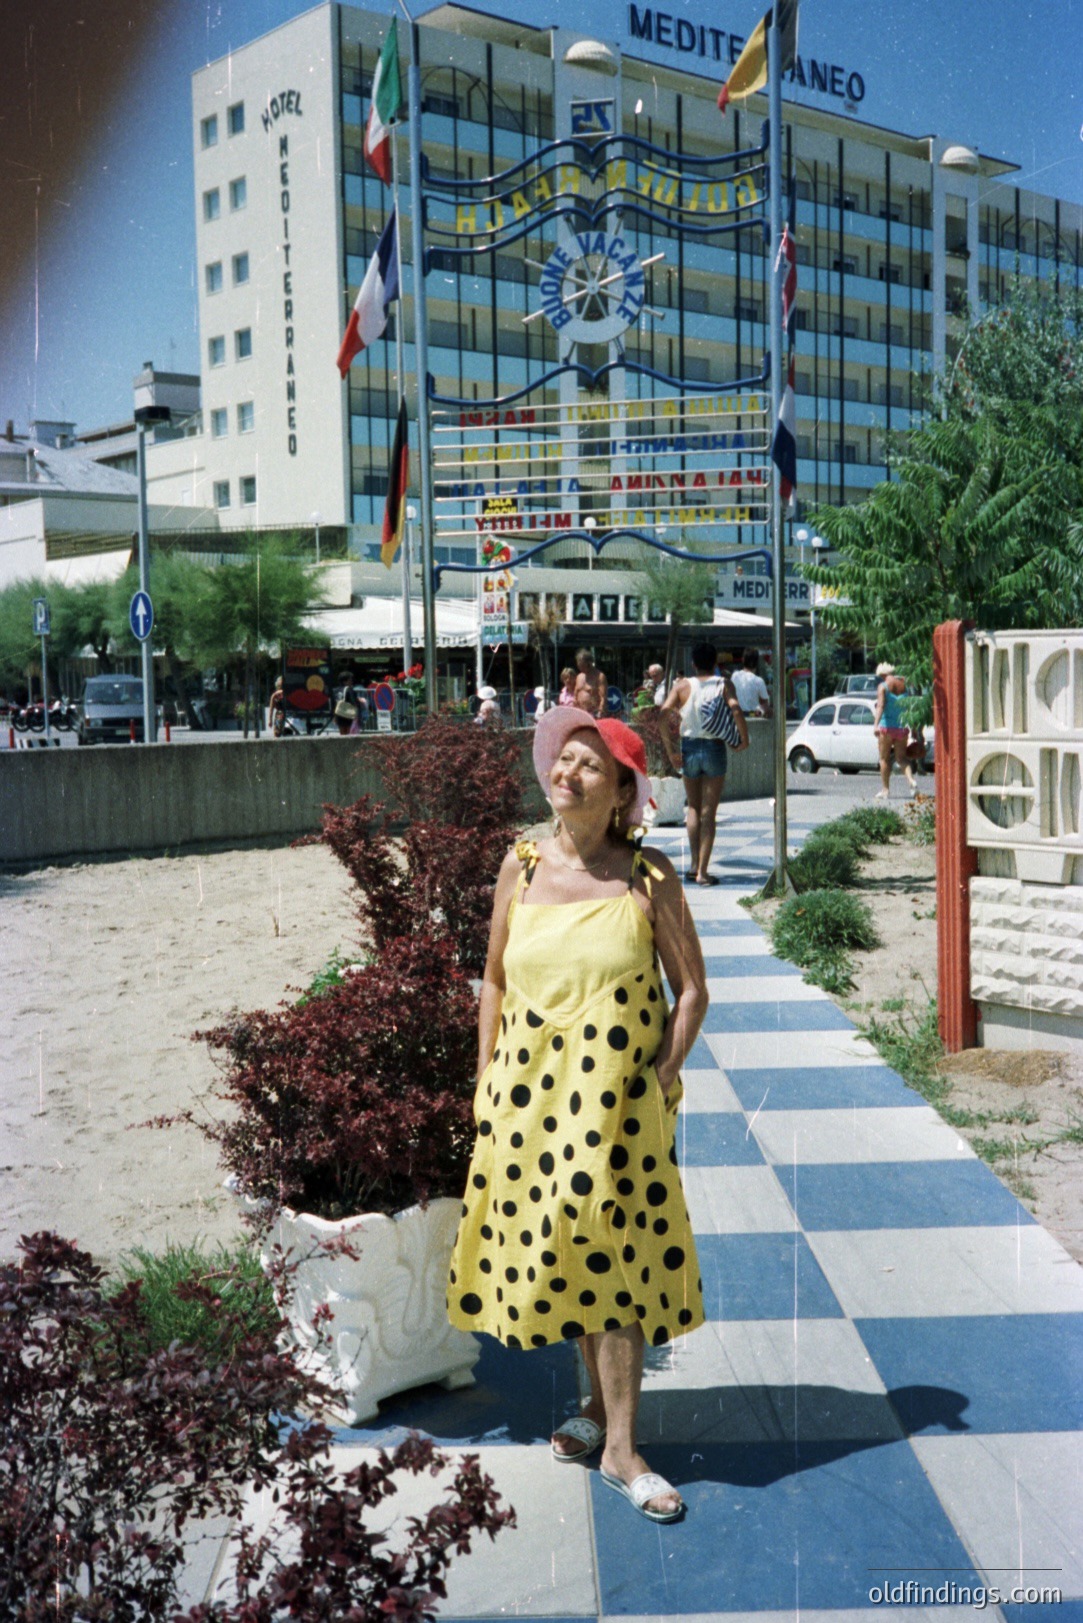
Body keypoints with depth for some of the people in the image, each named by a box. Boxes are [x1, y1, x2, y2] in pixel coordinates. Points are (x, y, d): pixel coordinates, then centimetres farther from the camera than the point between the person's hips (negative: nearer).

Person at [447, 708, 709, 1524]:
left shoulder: (650, 880, -9)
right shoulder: (521, 867, 0)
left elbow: (692, 991, -3)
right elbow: (495, 981, 8)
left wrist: (660, 1082, -9)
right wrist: (488, 1082, 6)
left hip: (617, 1100, -3)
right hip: (530, 1094, 3)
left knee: (613, 1254, -1)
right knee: (558, 1251, 11)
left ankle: (621, 1448, 10)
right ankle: (601, 1404, 33)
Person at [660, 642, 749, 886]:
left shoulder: (682, 685, 3)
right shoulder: (723, 684, 0)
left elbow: (664, 712, -11)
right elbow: (735, 709, -18)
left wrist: (669, 749, -8)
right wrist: (744, 738, -6)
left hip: (689, 747, 2)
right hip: (714, 748, -2)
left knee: (693, 808, 18)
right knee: (709, 813, 3)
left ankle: (694, 863, 11)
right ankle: (702, 871, 0)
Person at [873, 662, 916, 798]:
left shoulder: (883, 686, -6)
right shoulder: (904, 684, 6)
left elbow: (880, 706, -20)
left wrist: (876, 724, -29)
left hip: (886, 726, -4)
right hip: (902, 727, 4)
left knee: (884, 759, 6)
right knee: (902, 758, 8)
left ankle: (885, 790, 8)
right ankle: (911, 781, -16)